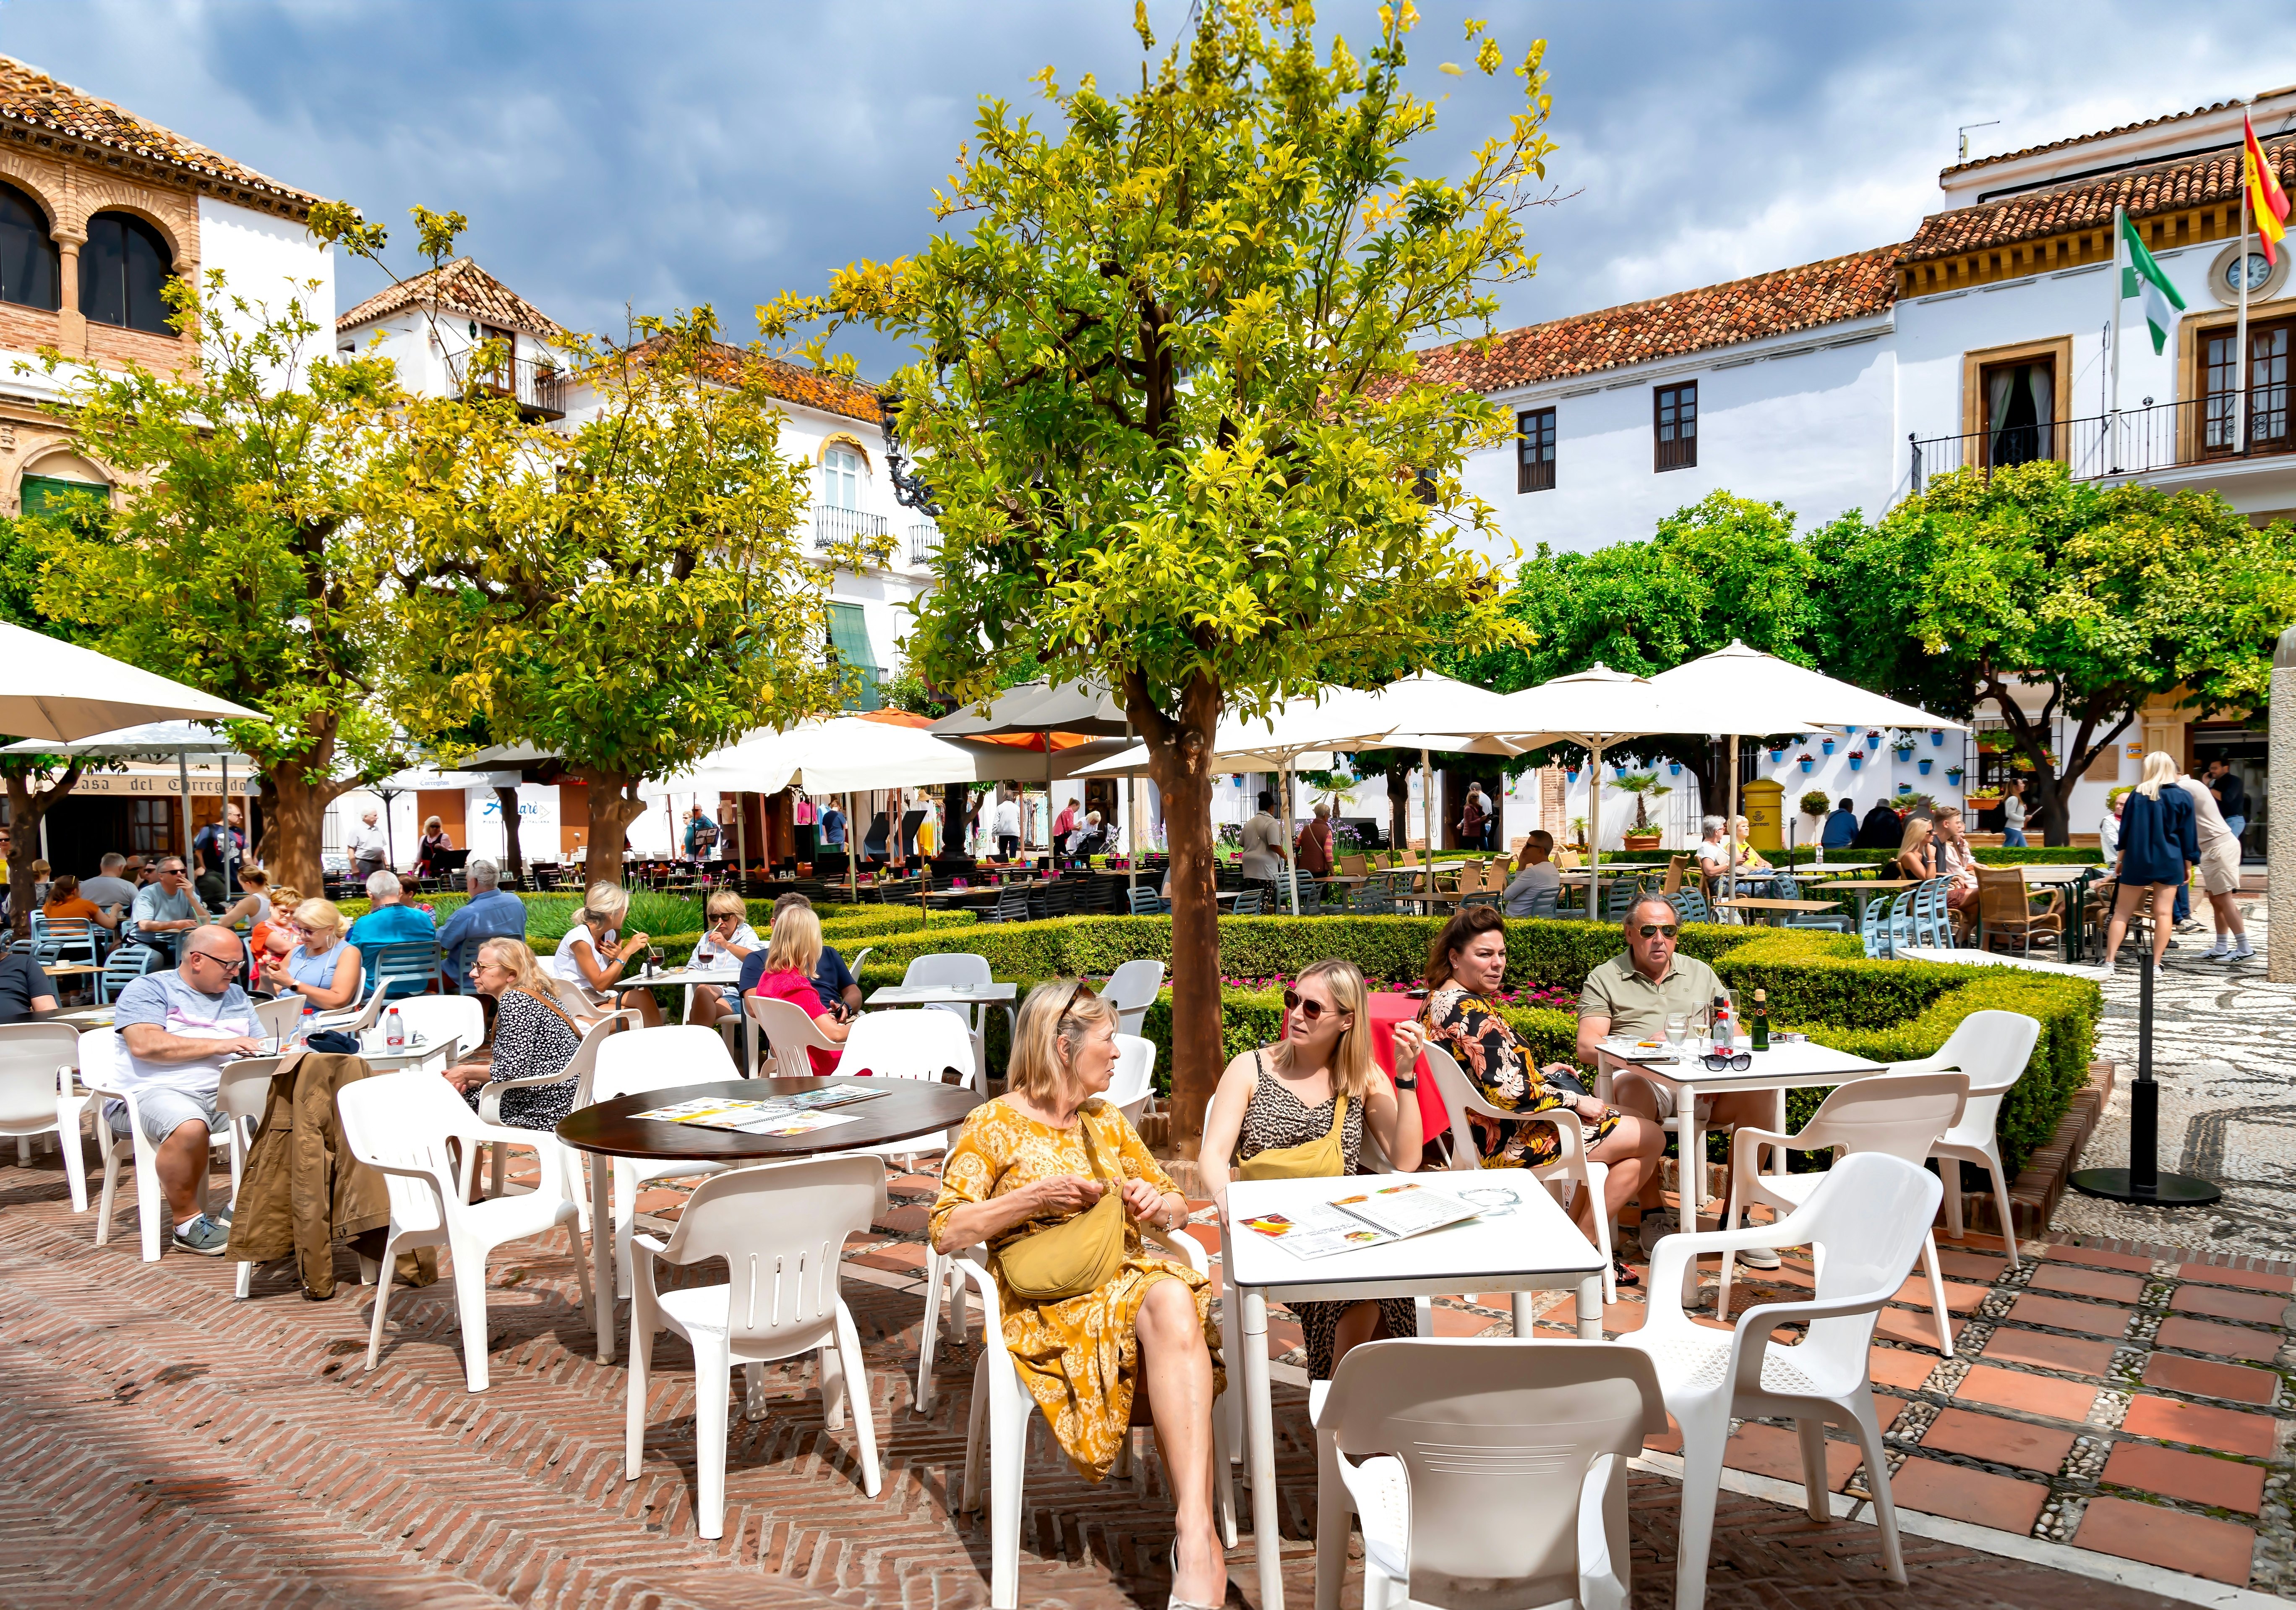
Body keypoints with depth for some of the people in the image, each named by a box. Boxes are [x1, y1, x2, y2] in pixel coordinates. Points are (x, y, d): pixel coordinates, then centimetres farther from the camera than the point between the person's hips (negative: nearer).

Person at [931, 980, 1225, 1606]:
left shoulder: (1106, 1121, 20)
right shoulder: (995, 1124, 3)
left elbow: (1177, 1210, 25)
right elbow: (946, 1231, -4)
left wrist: (1156, 1204, 0)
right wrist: (1034, 1197, -13)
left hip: (1128, 1275, 4)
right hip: (1044, 1303, -4)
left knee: (1173, 1298, -35)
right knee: (1168, 1310, -35)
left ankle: (1196, 1538, -41)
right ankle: (1199, 1544, -31)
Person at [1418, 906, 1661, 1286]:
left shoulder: (1438, 1002, 7)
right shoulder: (1472, 1012, -24)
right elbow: (1512, 1094, -30)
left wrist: (1539, 1073, 15)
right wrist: (1575, 1101, -16)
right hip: (1507, 1144, -11)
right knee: (1650, 1137, 4)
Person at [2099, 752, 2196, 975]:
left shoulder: (2138, 795, 0)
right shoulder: (2183, 797, -1)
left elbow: (2126, 831, 4)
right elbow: (2188, 836, 1)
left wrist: (2121, 860, 13)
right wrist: (2188, 865, 10)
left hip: (2138, 860, 0)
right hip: (2169, 862, 0)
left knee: (2122, 913, 3)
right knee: (2163, 913, 3)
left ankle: (2109, 963, -2)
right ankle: (2156, 964, 2)